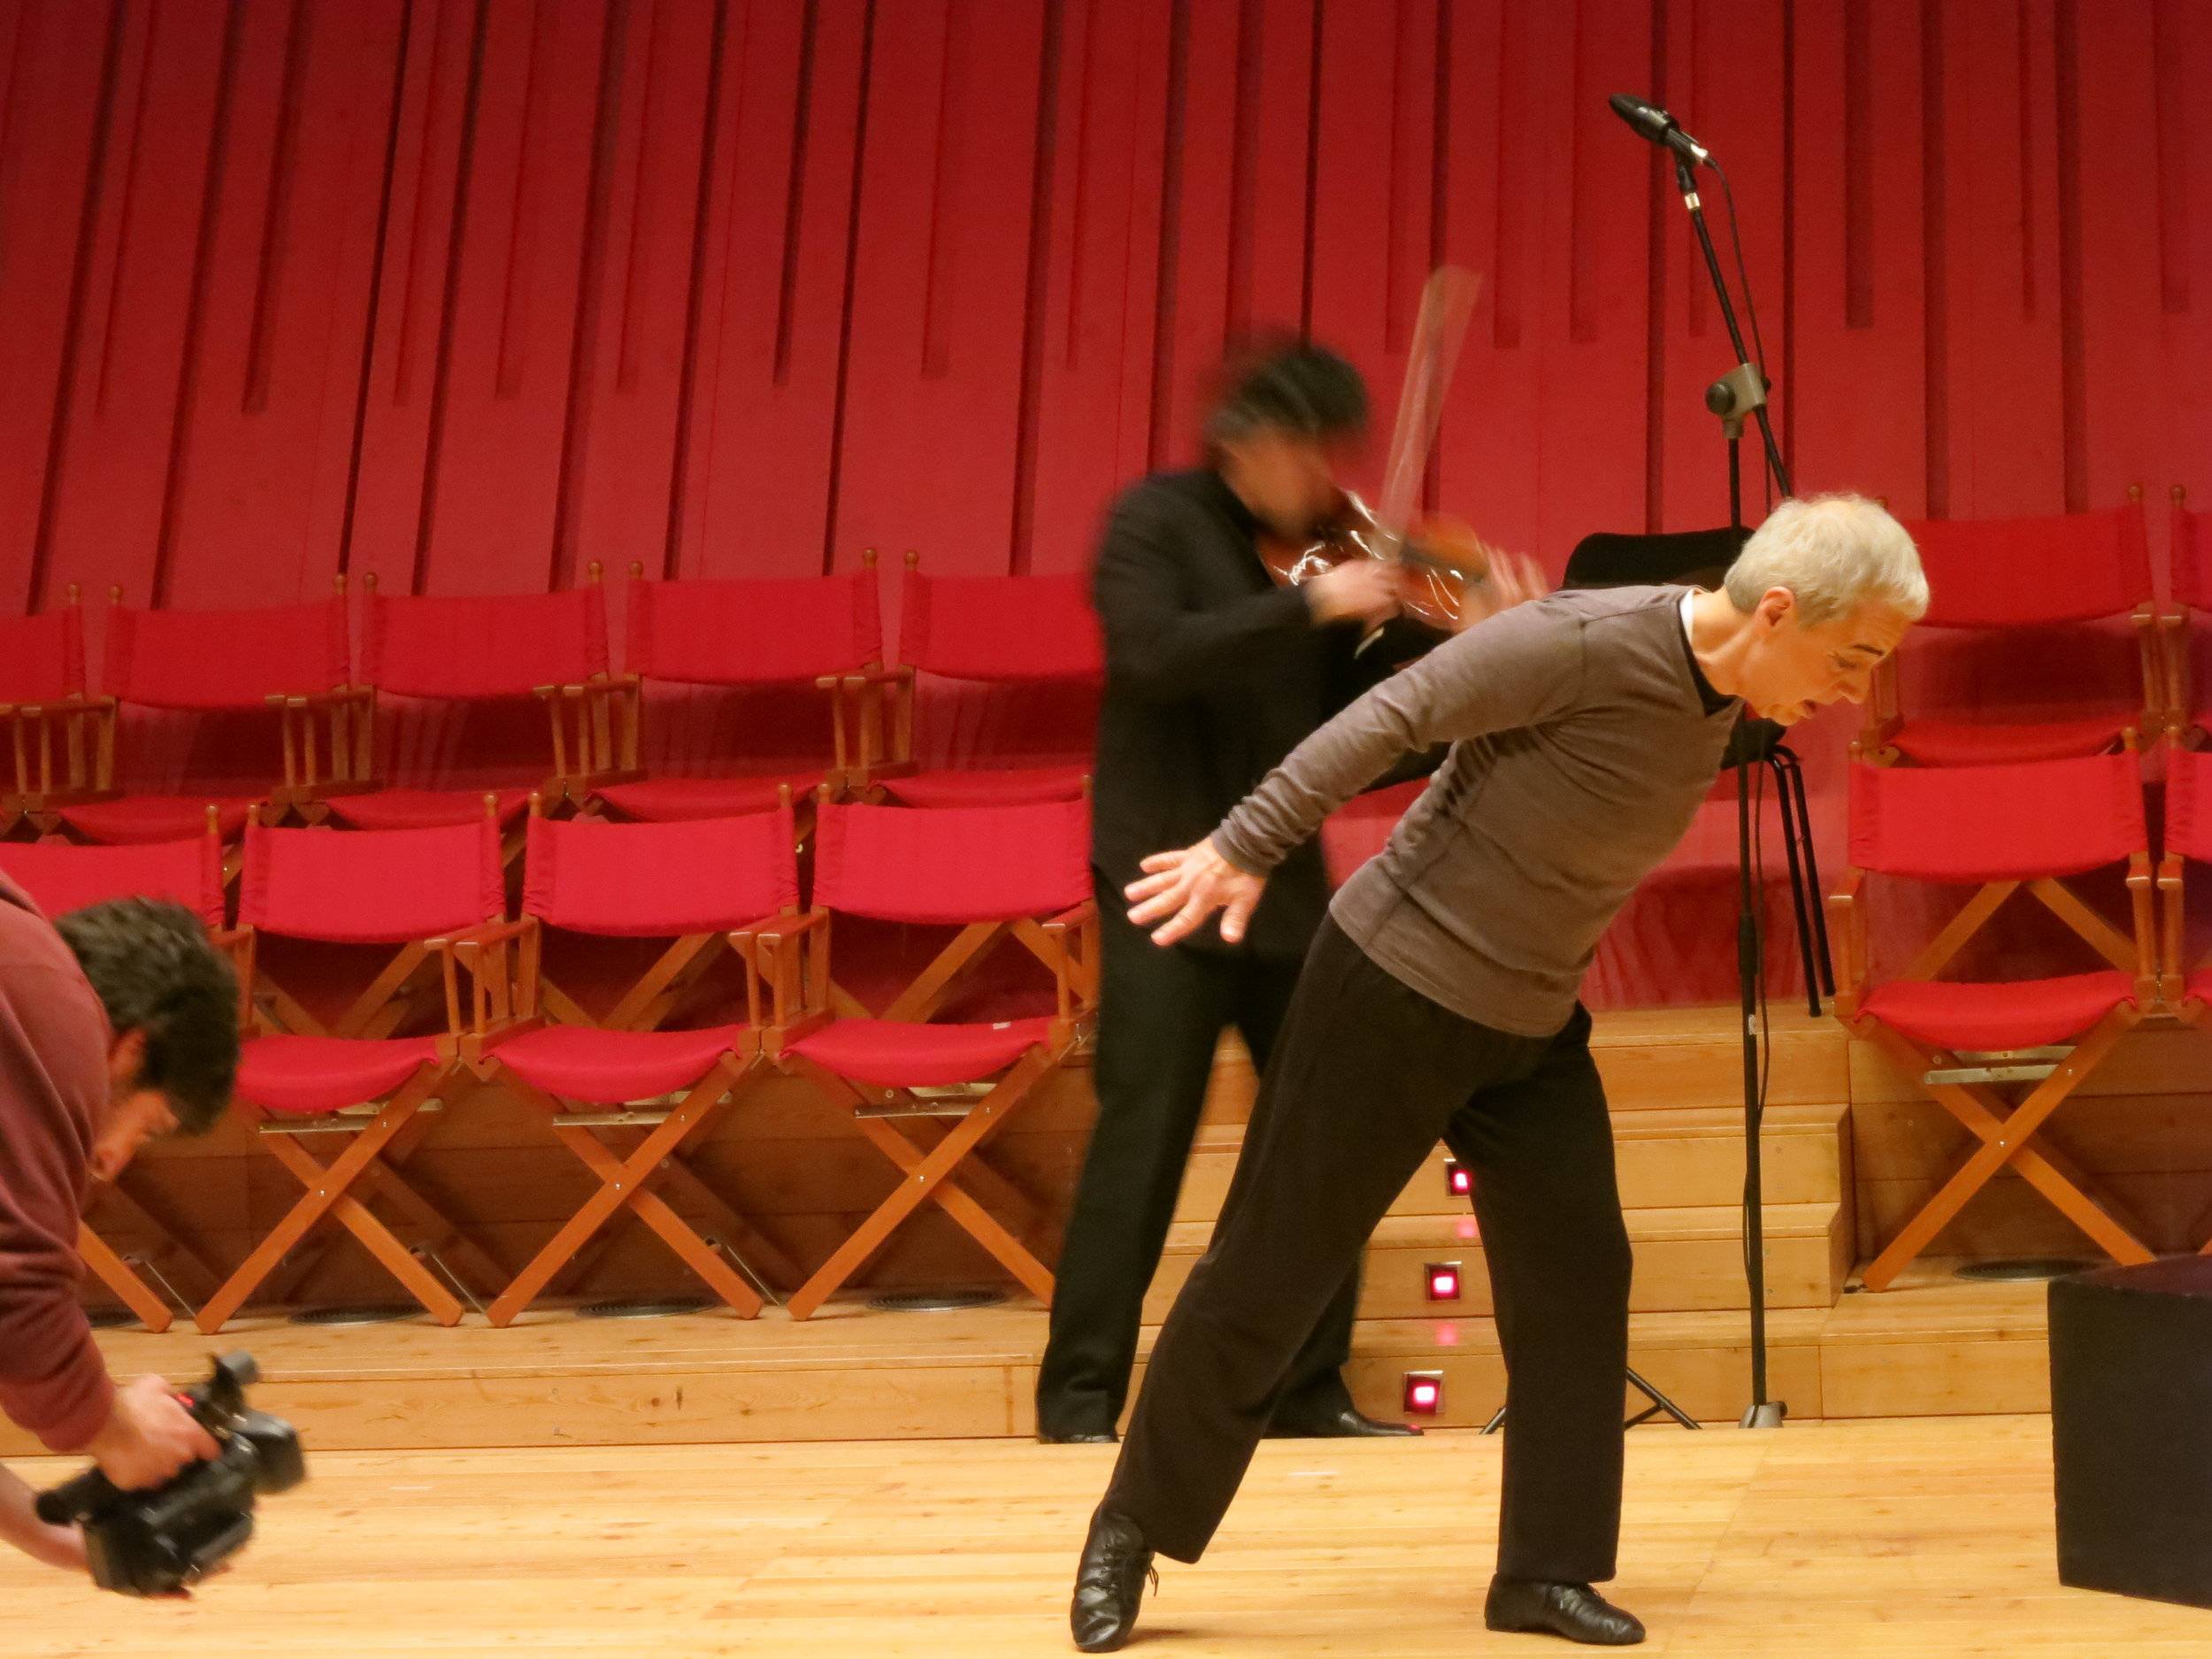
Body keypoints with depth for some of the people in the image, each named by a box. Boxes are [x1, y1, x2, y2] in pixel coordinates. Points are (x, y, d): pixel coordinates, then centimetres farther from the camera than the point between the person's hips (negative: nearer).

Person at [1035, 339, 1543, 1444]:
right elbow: (1153, 655, -20)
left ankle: (1308, 1391, 16)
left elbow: (1360, 708, 6)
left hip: (1285, 883, 6)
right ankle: (1080, 1396, 1)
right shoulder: (1156, 520, -3)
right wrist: (1311, 603, -23)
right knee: (1143, 1135, -8)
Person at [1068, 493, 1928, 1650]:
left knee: (1577, 1280, 1)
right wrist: (1247, 848, -22)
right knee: (1267, 1272, 1)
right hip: (1396, 987, -7)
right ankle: (1131, 1529, 16)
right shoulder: (1588, 645, -23)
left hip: (1532, 1027, 7)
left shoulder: (1721, 701, 2)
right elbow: (1392, 716, -21)